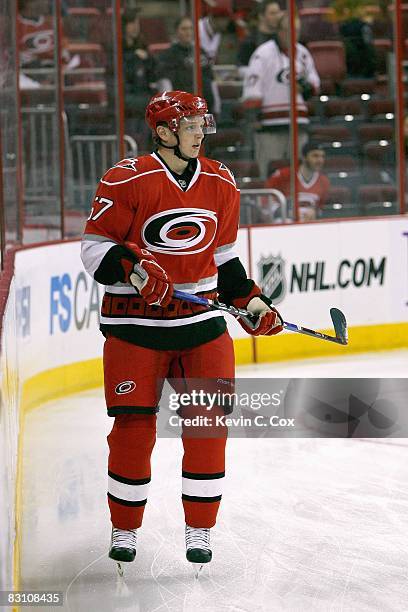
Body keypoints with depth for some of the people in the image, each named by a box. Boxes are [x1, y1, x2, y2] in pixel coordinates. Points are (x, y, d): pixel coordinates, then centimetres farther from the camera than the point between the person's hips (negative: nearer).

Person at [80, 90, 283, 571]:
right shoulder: (127, 180, -10)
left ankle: (199, 531, 8)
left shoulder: (220, 183, 7)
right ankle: (125, 530, 16)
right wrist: (133, 268, -24)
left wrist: (251, 301, 10)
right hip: (134, 323, -4)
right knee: (134, 425, -2)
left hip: (200, 317, 4)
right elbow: (95, 247, -8)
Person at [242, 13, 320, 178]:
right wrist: (252, 114, -19)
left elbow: (314, 81, 23)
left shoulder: (303, 53, 14)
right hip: (270, 122, -5)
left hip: (298, 123, 6)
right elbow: (252, 85, -10)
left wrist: (306, 86, -1)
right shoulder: (264, 53, -5)